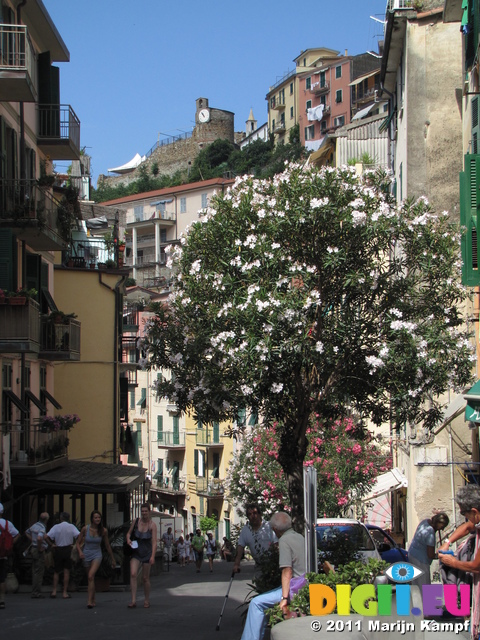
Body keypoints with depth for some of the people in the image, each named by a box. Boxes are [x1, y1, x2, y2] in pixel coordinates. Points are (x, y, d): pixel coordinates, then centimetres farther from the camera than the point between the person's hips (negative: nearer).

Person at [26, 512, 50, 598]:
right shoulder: (42, 528, -18)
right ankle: (37, 592, -5)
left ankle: (34, 591, 18)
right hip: (39, 551, -9)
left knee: (34, 571, 14)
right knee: (39, 572, -5)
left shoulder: (34, 525, 9)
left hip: (33, 549, 9)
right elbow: (39, 538, -35)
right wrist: (40, 548, -20)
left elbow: (27, 532, 27)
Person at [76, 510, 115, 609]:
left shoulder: (103, 531, -6)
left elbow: (107, 546, 6)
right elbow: (78, 542, 1)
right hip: (86, 555, 2)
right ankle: (93, 600, 29)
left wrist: (113, 559, 14)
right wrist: (80, 551, -19)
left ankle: (89, 601, -26)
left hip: (97, 555, -2)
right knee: (90, 578, 11)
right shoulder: (85, 529, -8)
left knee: (91, 576, -22)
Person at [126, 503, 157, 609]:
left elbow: (154, 541, -14)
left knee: (146, 578, 3)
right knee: (133, 574, -16)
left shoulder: (152, 525, -8)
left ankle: (147, 600, 20)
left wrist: (153, 556, -23)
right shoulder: (136, 522, 1)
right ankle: (133, 600, -18)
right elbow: (129, 533, 14)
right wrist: (128, 539, -9)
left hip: (147, 552, -2)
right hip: (136, 552, 2)